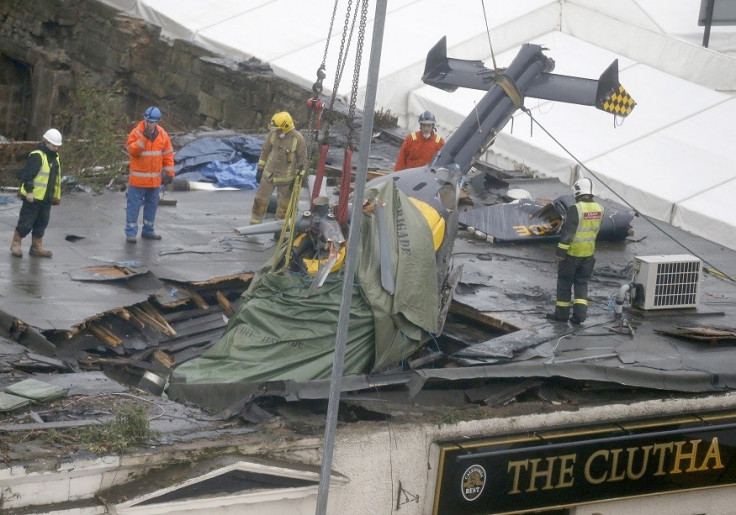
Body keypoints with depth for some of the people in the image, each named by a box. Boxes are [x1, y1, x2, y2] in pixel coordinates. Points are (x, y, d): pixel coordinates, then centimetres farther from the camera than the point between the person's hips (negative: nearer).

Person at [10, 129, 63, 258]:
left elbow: (57, 178, 21)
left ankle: (36, 247, 20)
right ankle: (15, 244, 13)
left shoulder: (55, 157, 12)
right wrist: (29, 191, -21)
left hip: (47, 199, 8)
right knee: (26, 222, -1)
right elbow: (27, 174, -18)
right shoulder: (36, 156, -15)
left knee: (42, 223, 11)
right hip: (33, 197, -8)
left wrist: (57, 196, 22)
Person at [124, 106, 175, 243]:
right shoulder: (136, 133, -11)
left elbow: (168, 154, 7)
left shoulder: (162, 135, 2)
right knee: (134, 205, -2)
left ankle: (148, 230, 26)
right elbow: (132, 151, -22)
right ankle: (130, 232, 1)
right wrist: (144, 138, -29)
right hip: (138, 179, -5)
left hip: (155, 179, 5)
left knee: (152, 204, 14)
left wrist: (169, 173, 5)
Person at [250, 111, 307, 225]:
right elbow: (265, 151, 4)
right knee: (260, 200, 9)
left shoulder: (298, 139, -19)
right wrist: (260, 169, 7)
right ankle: (254, 225, 22)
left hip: (286, 178, -3)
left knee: (284, 204, 12)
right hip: (269, 174, 3)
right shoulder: (273, 134, -10)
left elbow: (302, 160, -10)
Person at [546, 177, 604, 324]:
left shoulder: (575, 209, -21)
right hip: (589, 253, 6)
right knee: (582, 282, 14)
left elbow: (568, 231, -21)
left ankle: (562, 312, 15)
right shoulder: (598, 209, 0)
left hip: (572, 252, -6)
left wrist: (561, 251, -16)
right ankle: (580, 312, 5)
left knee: (564, 282, 9)